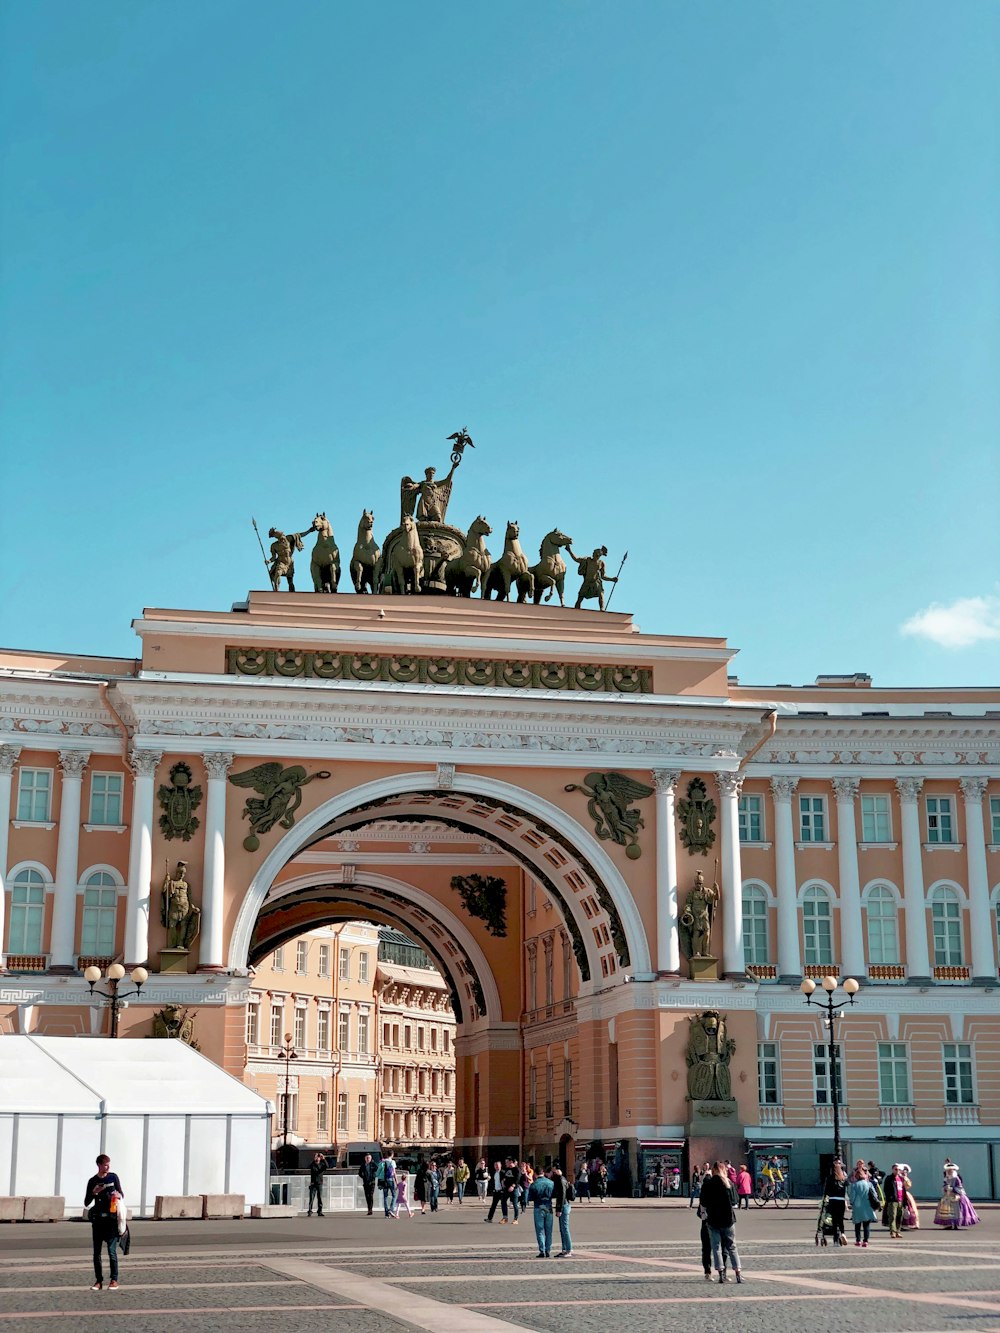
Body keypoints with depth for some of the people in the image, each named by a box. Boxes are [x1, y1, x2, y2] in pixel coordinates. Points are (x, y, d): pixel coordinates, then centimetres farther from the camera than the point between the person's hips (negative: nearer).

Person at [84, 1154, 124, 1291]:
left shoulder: (113, 1177, 5)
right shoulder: (93, 1181, 6)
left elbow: (122, 1194, 13)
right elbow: (86, 1203, 7)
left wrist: (119, 1195, -10)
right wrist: (94, 1192, -11)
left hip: (111, 1219, -2)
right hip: (97, 1219, 2)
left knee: (112, 1251, -7)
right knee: (97, 1252, 4)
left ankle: (114, 1280, -1)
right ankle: (98, 1281, 10)